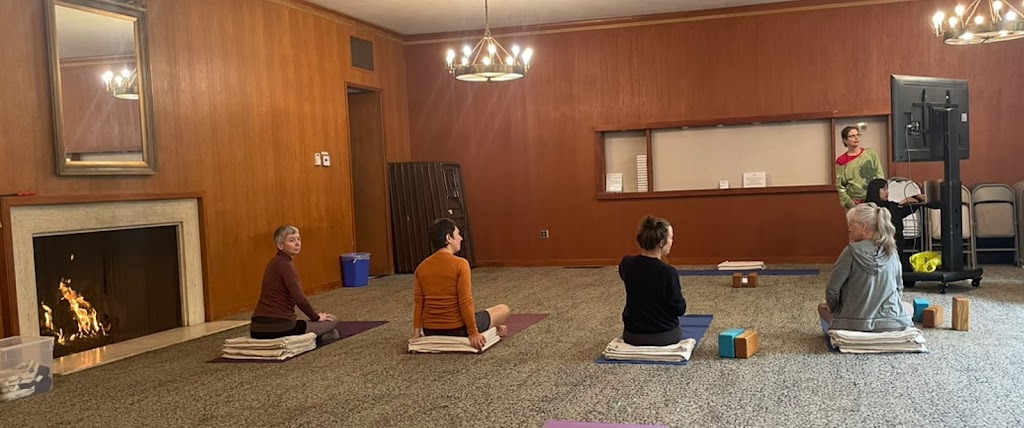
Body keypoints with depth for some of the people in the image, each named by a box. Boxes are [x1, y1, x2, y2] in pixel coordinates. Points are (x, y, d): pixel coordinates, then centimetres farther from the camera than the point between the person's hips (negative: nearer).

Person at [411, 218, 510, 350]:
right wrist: (473, 334, -15)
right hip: (457, 329, -5)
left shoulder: (421, 267, 0)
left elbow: (419, 303, -1)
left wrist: (416, 333, 2)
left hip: (431, 331, 6)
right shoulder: (460, 264, -17)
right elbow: (465, 303, -20)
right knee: (504, 309, 17)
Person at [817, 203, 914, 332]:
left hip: (855, 323, -3)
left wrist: (833, 307, 9)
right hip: (892, 323, 3)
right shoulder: (891, 252, -2)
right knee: (908, 307, 36)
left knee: (822, 307, 27)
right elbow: (899, 289, 10)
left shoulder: (852, 252, -14)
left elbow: (832, 289, -11)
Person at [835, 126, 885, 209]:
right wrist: (851, 204, -9)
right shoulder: (841, 161, -2)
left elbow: (880, 175, 7)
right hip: (855, 204, -2)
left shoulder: (871, 153, 6)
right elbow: (840, 187, -2)